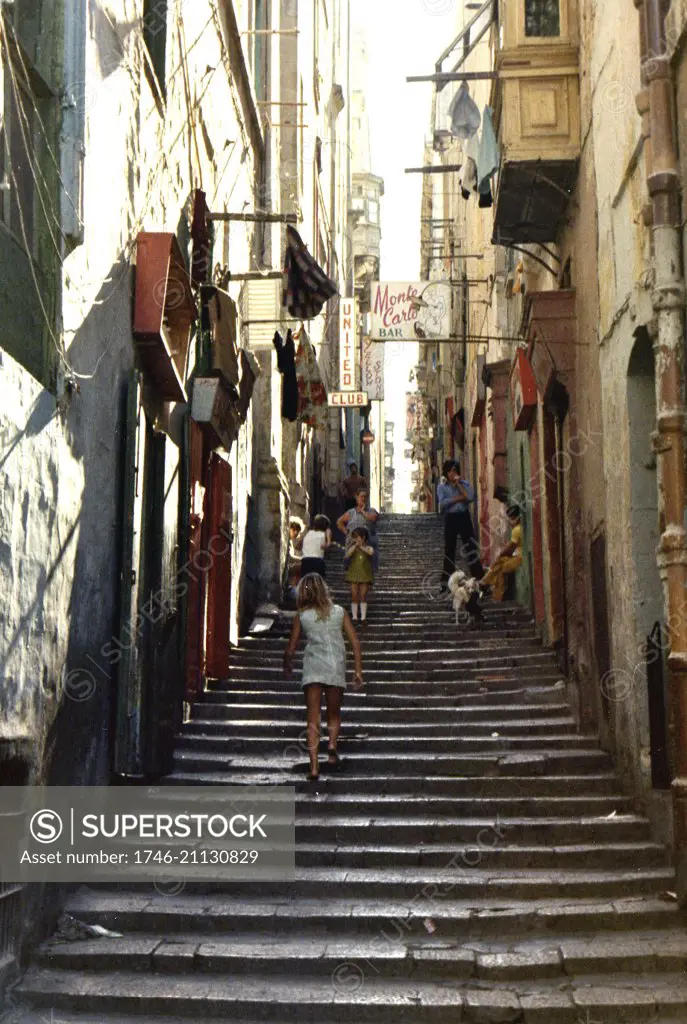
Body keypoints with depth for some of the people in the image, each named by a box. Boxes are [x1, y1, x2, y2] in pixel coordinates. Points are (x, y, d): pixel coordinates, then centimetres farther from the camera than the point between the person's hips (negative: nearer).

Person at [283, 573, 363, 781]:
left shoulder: (302, 616, 6)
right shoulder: (339, 611, 8)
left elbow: (290, 650, 9)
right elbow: (355, 642, 4)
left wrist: (287, 668, 28)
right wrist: (358, 671, 8)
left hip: (312, 667, -1)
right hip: (336, 667, 1)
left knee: (313, 719, 2)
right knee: (334, 714, 18)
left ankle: (314, 766, -8)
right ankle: (332, 744, -10)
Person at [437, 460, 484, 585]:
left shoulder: (465, 484, 8)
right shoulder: (442, 487, 5)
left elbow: (470, 497, -11)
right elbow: (443, 503, -12)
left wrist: (459, 484, -6)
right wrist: (459, 498, -11)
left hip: (464, 517, 0)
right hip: (450, 518, 0)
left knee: (471, 547, -2)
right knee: (449, 550, 3)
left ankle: (480, 579, -1)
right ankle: (447, 582, 8)